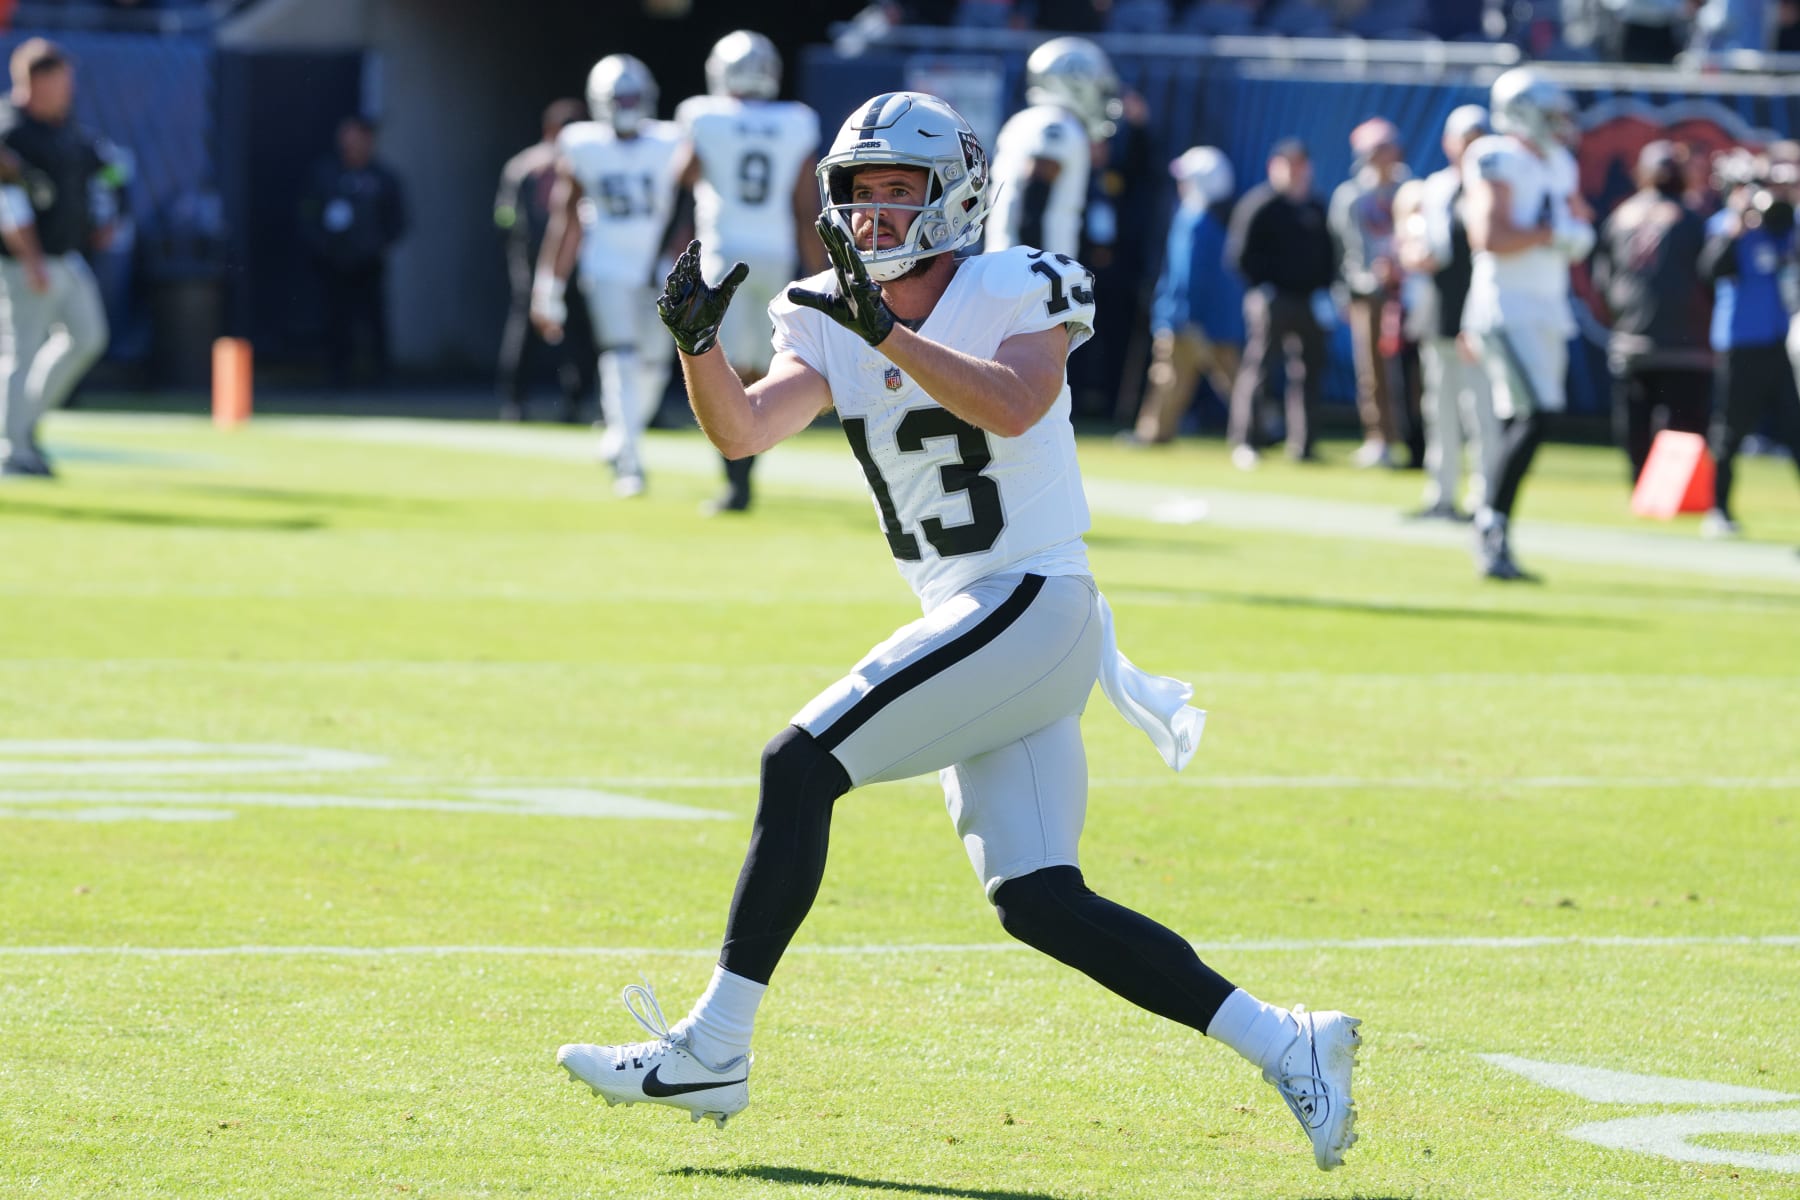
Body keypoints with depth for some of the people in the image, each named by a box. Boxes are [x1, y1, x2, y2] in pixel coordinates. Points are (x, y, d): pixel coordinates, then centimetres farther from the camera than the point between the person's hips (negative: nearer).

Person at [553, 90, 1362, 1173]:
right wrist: (700, 346, -20)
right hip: (968, 626, 8)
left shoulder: (1017, 296, -8)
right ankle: (1287, 1045, 6)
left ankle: (711, 1053, -13)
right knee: (1037, 903, 2)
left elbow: (1012, 406, -28)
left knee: (800, 767, -16)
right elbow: (743, 432, -1)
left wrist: (886, 329, -35)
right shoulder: (834, 325, 11)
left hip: (1032, 607, -8)